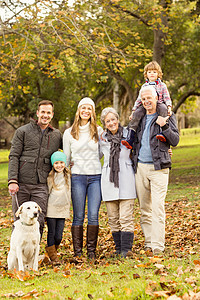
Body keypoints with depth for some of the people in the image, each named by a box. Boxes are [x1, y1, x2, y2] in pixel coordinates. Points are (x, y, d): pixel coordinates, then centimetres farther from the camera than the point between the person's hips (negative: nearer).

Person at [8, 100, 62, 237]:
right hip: (22, 184, -2)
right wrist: (12, 180, -11)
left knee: (39, 222, -4)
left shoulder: (57, 135, 13)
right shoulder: (22, 131, 4)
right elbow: (14, 156, -1)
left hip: (41, 185, 2)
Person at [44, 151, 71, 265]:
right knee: (51, 233, 0)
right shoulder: (50, 177, 1)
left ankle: (51, 250, 23)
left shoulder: (68, 176, 7)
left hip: (63, 210, 2)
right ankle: (53, 256, 12)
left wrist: (68, 209, 18)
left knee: (59, 236, -1)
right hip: (51, 209, -2)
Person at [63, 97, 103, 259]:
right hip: (77, 177, 0)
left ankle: (91, 251, 7)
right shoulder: (69, 133, 7)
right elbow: (66, 158, 14)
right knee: (78, 216, 1)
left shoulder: (99, 131, 7)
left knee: (93, 216, -3)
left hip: (96, 176, 0)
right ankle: (77, 252, 7)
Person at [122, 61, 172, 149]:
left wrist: (169, 107, -14)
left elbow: (167, 98, 5)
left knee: (163, 109, -38)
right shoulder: (144, 86, 18)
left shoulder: (162, 85, 11)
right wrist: (133, 110, 9)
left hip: (159, 104, -2)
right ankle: (130, 139, -32)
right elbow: (139, 99, 18)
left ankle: (162, 133, -48)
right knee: (137, 113, -25)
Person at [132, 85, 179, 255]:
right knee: (144, 209, 7)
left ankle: (158, 246, -11)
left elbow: (175, 141, -3)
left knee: (158, 207, -11)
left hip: (158, 167, -5)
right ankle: (148, 244, 14)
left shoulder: (166, 117, 4)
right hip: (140, 167, 5)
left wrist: (164, 126, -16)